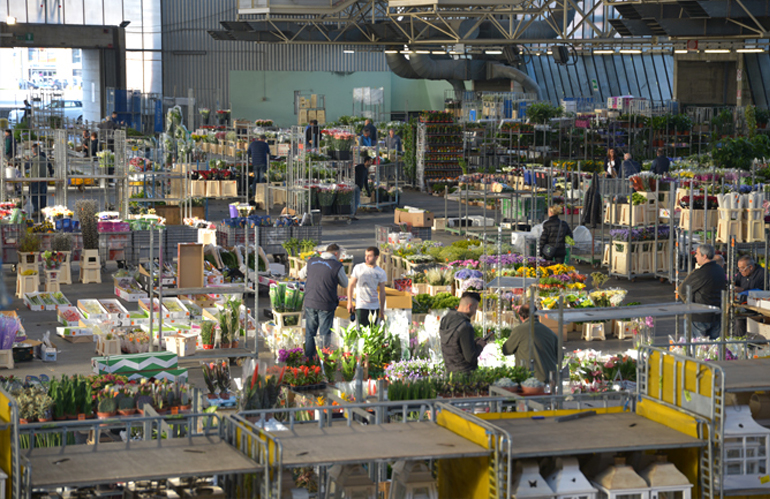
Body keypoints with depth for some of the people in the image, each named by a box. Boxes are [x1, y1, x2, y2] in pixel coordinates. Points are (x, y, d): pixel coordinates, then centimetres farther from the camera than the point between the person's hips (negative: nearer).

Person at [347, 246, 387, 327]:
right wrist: (349, 302, -1)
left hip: (375, 306, 2)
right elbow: (351, 285, 5)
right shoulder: (358, 268, 0)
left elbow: (382, 292, 9)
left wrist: (382, 309, 8)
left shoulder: (381, 273, 4)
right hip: (361, 305, -2)